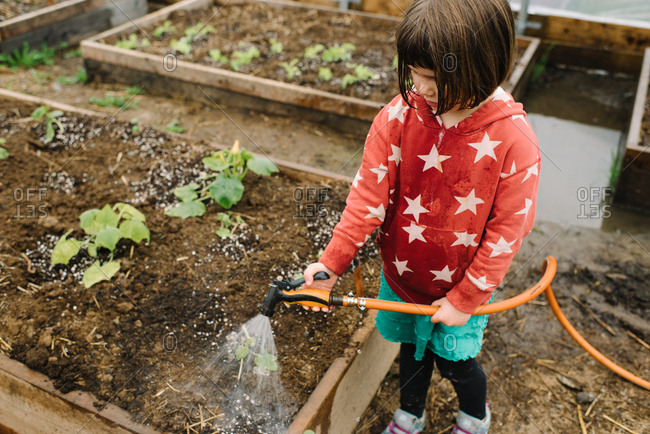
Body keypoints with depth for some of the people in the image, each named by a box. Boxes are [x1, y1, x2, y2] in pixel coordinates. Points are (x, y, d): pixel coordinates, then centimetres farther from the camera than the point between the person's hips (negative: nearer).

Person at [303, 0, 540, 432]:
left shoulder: (513, 138, -23)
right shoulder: (400, 115, -15)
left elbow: (508, 229, -16)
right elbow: (369, 194, -12)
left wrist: (465, 299, -12)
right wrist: (332, 261, -17)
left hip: (463, 285, -3)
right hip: (402, 273, 3)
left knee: (454, 360, 14)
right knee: (412, 348, 23)